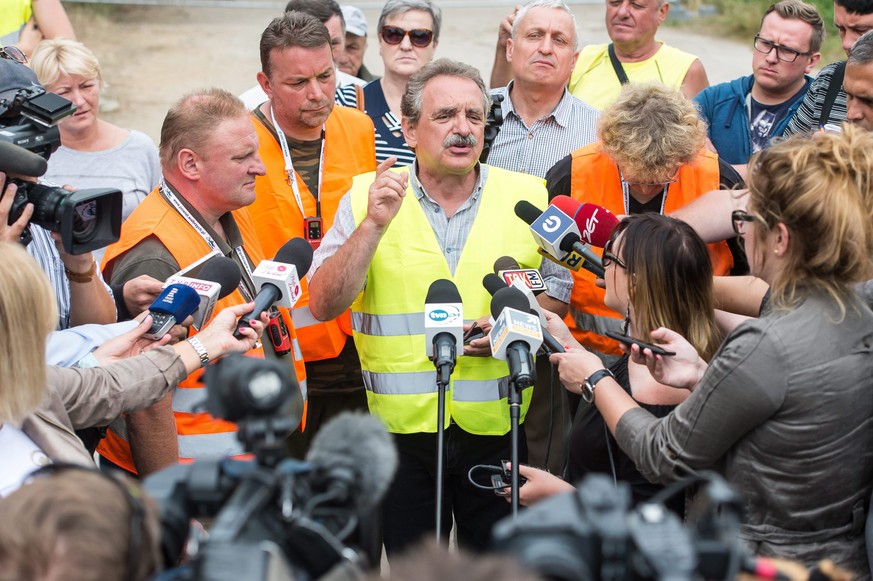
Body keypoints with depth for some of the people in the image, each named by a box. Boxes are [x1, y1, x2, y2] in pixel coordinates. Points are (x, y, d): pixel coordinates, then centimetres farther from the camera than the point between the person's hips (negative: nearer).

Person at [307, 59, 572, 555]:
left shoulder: (526, 196, 2)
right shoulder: (366, 196, -2)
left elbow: (558, 290, 7)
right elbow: (323, 305, -8)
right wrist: (374, 225, -20)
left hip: (495, 424, 1)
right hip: (402, 425, 0)